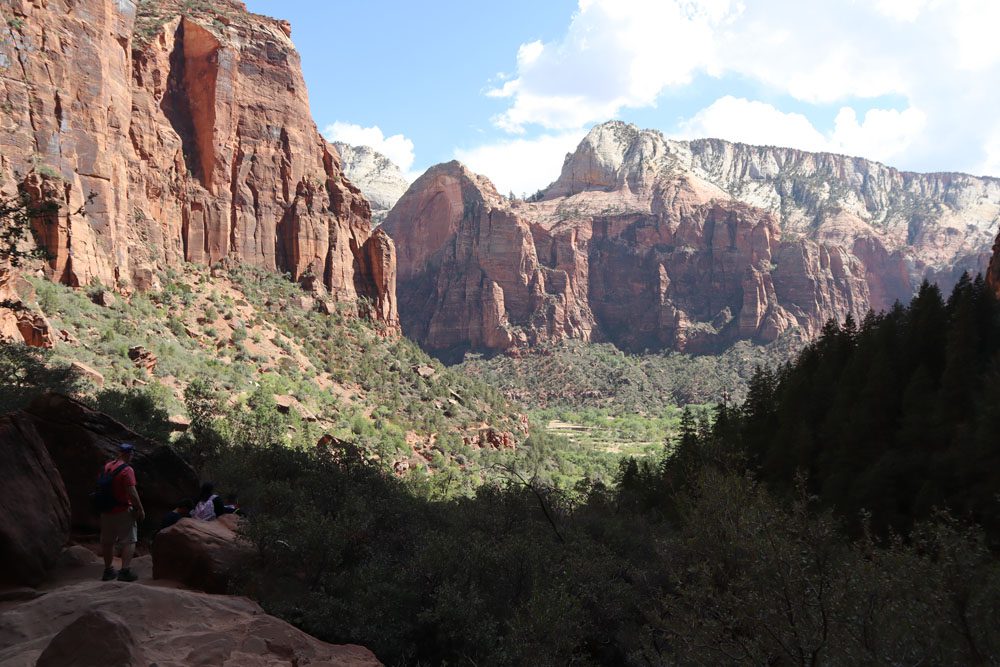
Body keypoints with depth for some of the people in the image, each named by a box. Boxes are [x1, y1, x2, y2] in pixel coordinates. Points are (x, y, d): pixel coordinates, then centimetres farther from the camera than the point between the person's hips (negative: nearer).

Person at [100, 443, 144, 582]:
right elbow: (132, 493, -21)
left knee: (108, 542, 17)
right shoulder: (127, 470, -18)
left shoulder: (107, 466, 4)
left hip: (106, 511, 7)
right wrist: (140, 509, -11)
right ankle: (125, 571, -8)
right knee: (129, 541, -1)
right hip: (123, 511, -7)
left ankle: (108, 570, 26)